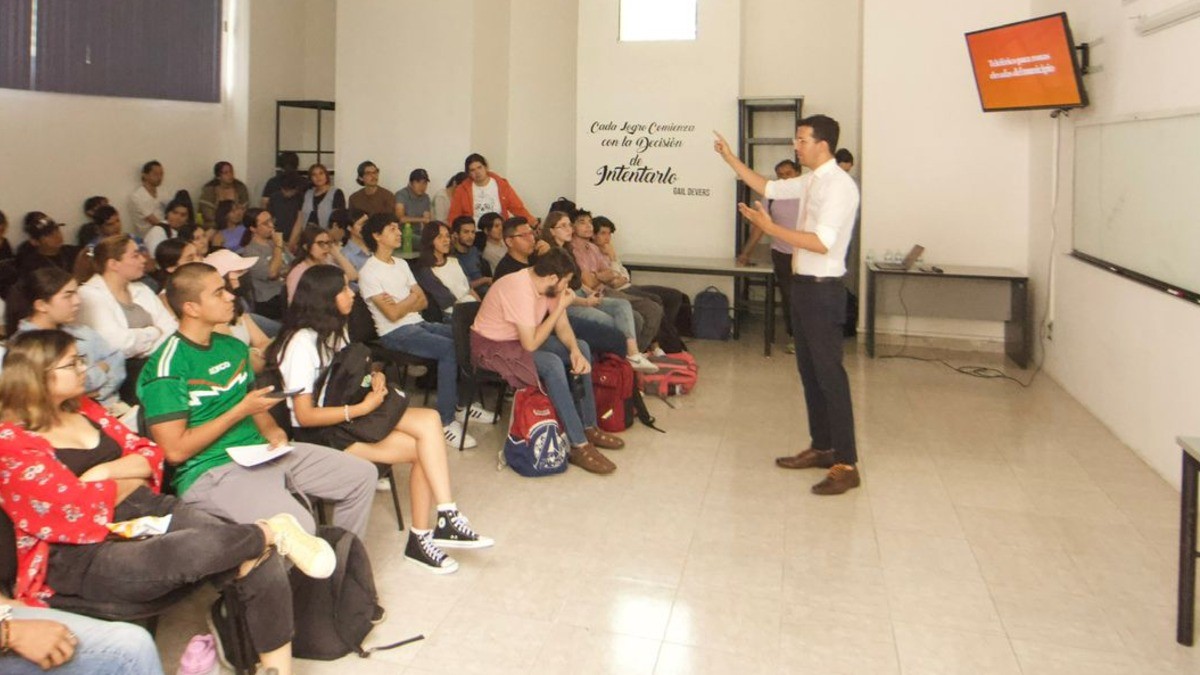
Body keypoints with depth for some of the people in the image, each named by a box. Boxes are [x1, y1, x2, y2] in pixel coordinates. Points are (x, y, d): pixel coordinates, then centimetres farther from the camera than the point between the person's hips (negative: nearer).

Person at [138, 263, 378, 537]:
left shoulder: (233, 347, 13)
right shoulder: (168, 366, -13)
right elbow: (175, 450, -17)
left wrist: (271, 430, 0)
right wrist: (241, 410, -15)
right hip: (210, 472, -8)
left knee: (362, 474, 4)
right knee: (297, 526, -32)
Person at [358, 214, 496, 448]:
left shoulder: (401, 264, 17)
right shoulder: (369, 273, -8)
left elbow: (423, 302, 12)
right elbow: (393, 314, -15)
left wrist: (401, 304, -7)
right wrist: (411, 299, 1)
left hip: (419, 324, 8)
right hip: (395, 333, -8)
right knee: (449, 348, -29)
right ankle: (445, 422, -27)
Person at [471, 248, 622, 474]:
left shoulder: (545, 283, -6)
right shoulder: (520, 290, -32)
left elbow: (562, 326, 2)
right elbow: (530, 344, -30)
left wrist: (575, 351, -18)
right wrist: (560, 307, -26)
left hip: (521, 337, 10)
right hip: (491, 346, -9)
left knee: (582, 347, 1)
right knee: (552, 364, -31)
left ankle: (588, 427, 6)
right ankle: (578, 446, -25)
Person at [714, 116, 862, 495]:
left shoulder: (839, 185, -16)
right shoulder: (810, 181, 12)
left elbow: (821, 243, -24)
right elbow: (768, 188, 24)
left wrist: (769, 228, -23)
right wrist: (731, 159, 19)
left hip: (822, 290, -10)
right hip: (803, 286, 10)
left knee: (829, 373, -8)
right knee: (809, 370, 15)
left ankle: (846, 465, -3)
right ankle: (822, 448, 26)